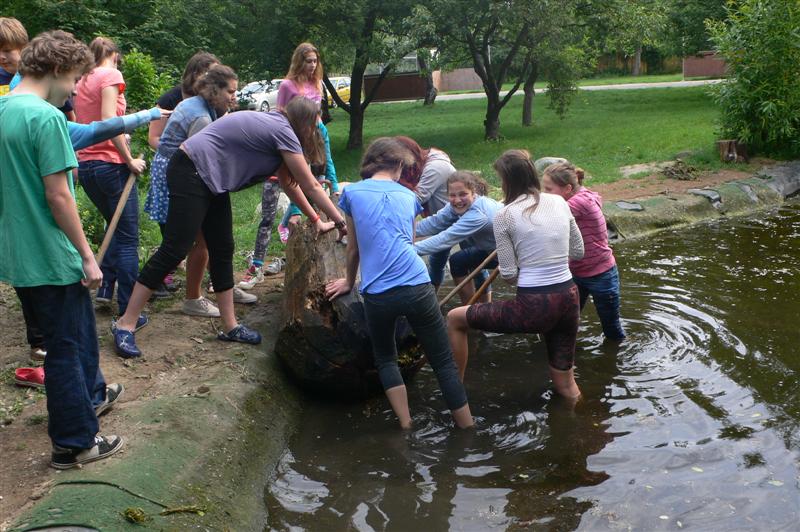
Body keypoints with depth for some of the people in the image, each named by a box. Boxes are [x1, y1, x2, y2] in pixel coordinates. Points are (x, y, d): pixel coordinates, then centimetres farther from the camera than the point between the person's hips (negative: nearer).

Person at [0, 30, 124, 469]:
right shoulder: (46, 117, -19)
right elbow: (58, 195, -21)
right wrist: (87, 256, -15)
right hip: (51, 258, -9)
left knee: (79, 329, 27)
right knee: (66, 349, 4)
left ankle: (91, 394, 47)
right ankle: (74, 444, 17)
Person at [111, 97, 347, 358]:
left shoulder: (272, 125, 13)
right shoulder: (283, 132, -14)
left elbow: (288, 183, 20)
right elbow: (311, 187, -10)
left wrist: (317, 221, 21)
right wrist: (341, 223, -1)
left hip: (210, 180, 11)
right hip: (191, 173, -11)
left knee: (222, 250, 10)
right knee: (174, 250, -10)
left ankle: (230, 326, 17)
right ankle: (125, 324, -3)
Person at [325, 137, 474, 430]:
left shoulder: (353, 192, 10)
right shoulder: (407, 195, 16)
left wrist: (349, 282, 36)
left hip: (377, 294, -1)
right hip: (417, 287, 1)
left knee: (385, 358, 22)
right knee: (444, 362, 10)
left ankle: (406, 427, 15)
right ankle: (468, 431, 13)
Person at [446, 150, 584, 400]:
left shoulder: (505, 215, -8)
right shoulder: (560, 203, 6)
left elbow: (508, 274, -5)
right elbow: (578, 252, 15)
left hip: (533, 307, -5)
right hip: (569, 299, 5)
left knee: (454, 319, 13)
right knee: (565, 384, 23)